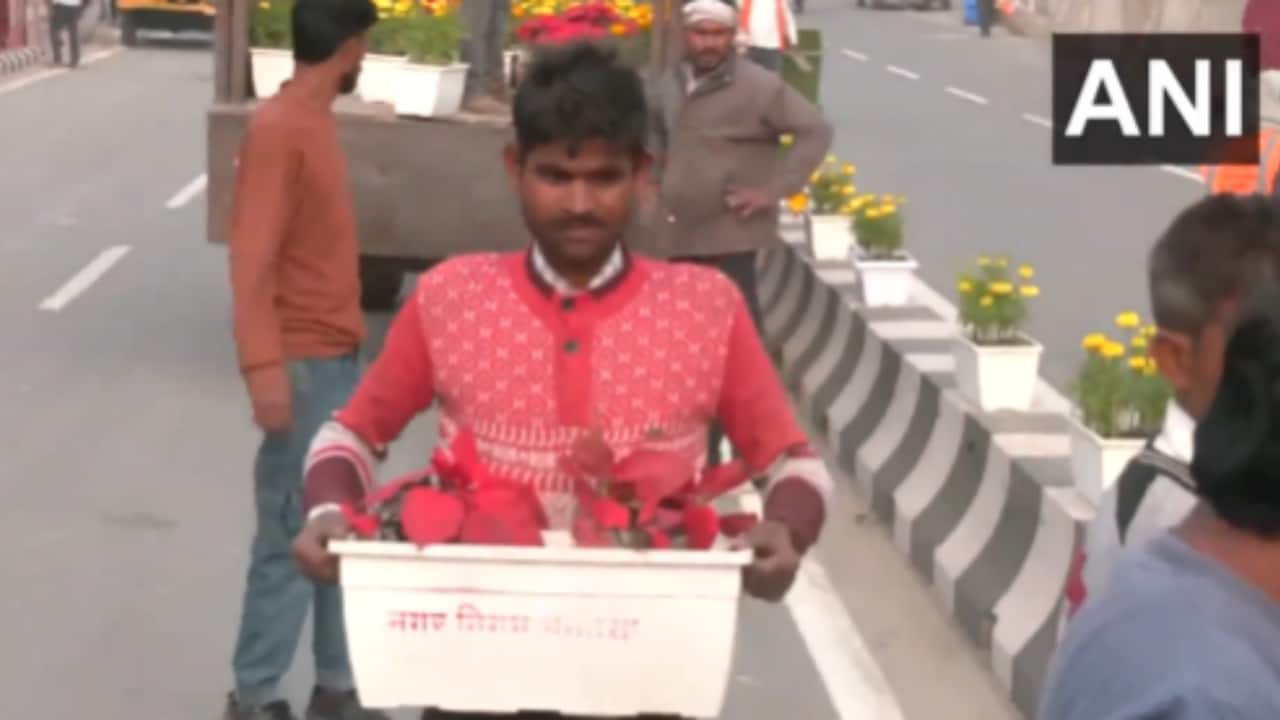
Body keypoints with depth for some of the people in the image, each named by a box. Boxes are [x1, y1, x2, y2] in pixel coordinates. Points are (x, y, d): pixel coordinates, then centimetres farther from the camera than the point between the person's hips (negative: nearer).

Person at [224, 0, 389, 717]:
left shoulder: (318, 119, 11)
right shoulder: (278, 130, -16)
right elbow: (251, 260, -20)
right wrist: (265, 367, -26)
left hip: (339, 358, 9)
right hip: (304, 364, -9)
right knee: (292, 536, -3)